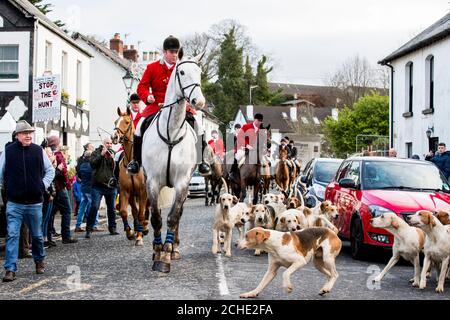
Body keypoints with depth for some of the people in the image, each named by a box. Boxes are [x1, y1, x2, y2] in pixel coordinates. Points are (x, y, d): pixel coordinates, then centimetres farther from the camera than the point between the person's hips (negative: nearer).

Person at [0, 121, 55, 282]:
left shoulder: (39, 151, 1)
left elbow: (50, 170, 13)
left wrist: (43, 185, 2)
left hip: (35, 202, 2)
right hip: (14, 203, -2)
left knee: (37, 235, 15)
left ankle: (39, 261, 37)